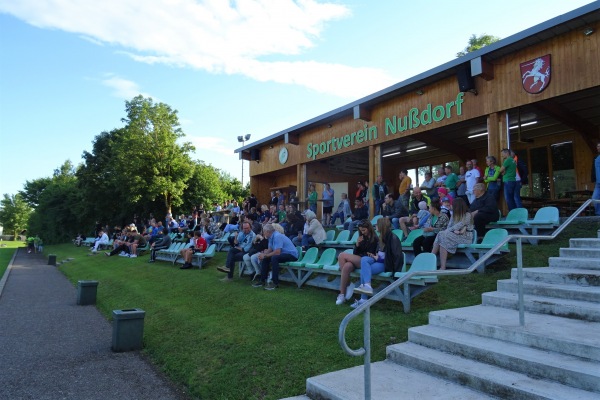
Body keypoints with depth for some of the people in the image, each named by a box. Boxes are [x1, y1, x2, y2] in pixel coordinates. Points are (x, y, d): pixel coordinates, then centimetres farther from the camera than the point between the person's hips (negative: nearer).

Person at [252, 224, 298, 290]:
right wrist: (263, 254, -9)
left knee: (274, 258, -33)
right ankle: (263, 281, 10)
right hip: (282, 253, 10)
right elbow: (269, 249, 12)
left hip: (291, 255, -10)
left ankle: (275, 283, -26)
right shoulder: (271, 237, 7)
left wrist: (265, 255, -18)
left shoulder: (277, 236, -23)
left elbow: (277, 252, -29)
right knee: (265, 259, 5)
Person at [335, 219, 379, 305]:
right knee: (347, 266, -32)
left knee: (342, 255, -22)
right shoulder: (362, 238, 19)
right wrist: (357, 244, 0)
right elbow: (355, 253, 16)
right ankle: (342, 294, -28)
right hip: (357, 261, 5)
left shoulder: (375, 239, 0)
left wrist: (360, 255, -3)